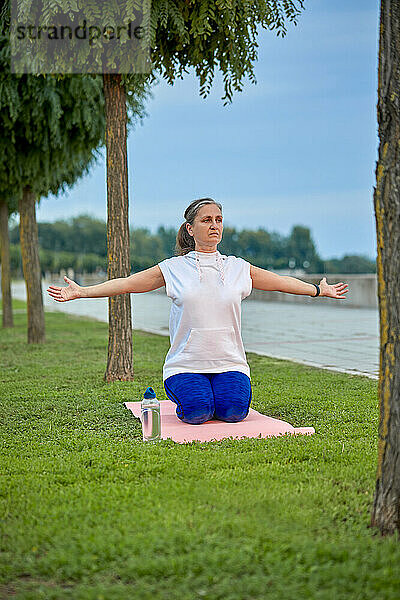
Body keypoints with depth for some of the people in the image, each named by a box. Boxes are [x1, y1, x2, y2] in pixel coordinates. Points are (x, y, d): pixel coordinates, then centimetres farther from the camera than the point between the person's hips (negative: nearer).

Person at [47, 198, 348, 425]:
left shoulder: (238, 267, 10)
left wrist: (320, 289, 19)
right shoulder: (173, 268, 4)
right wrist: (80, 292, -2)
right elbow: (128, 283, 4)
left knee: (233, 410, -23)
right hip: (186, 362, -1)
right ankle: (183, 393, 11)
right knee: (197, 411, -25)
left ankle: (227, 390, 13)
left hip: (230, 362, 2)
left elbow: (280, 282, 19)